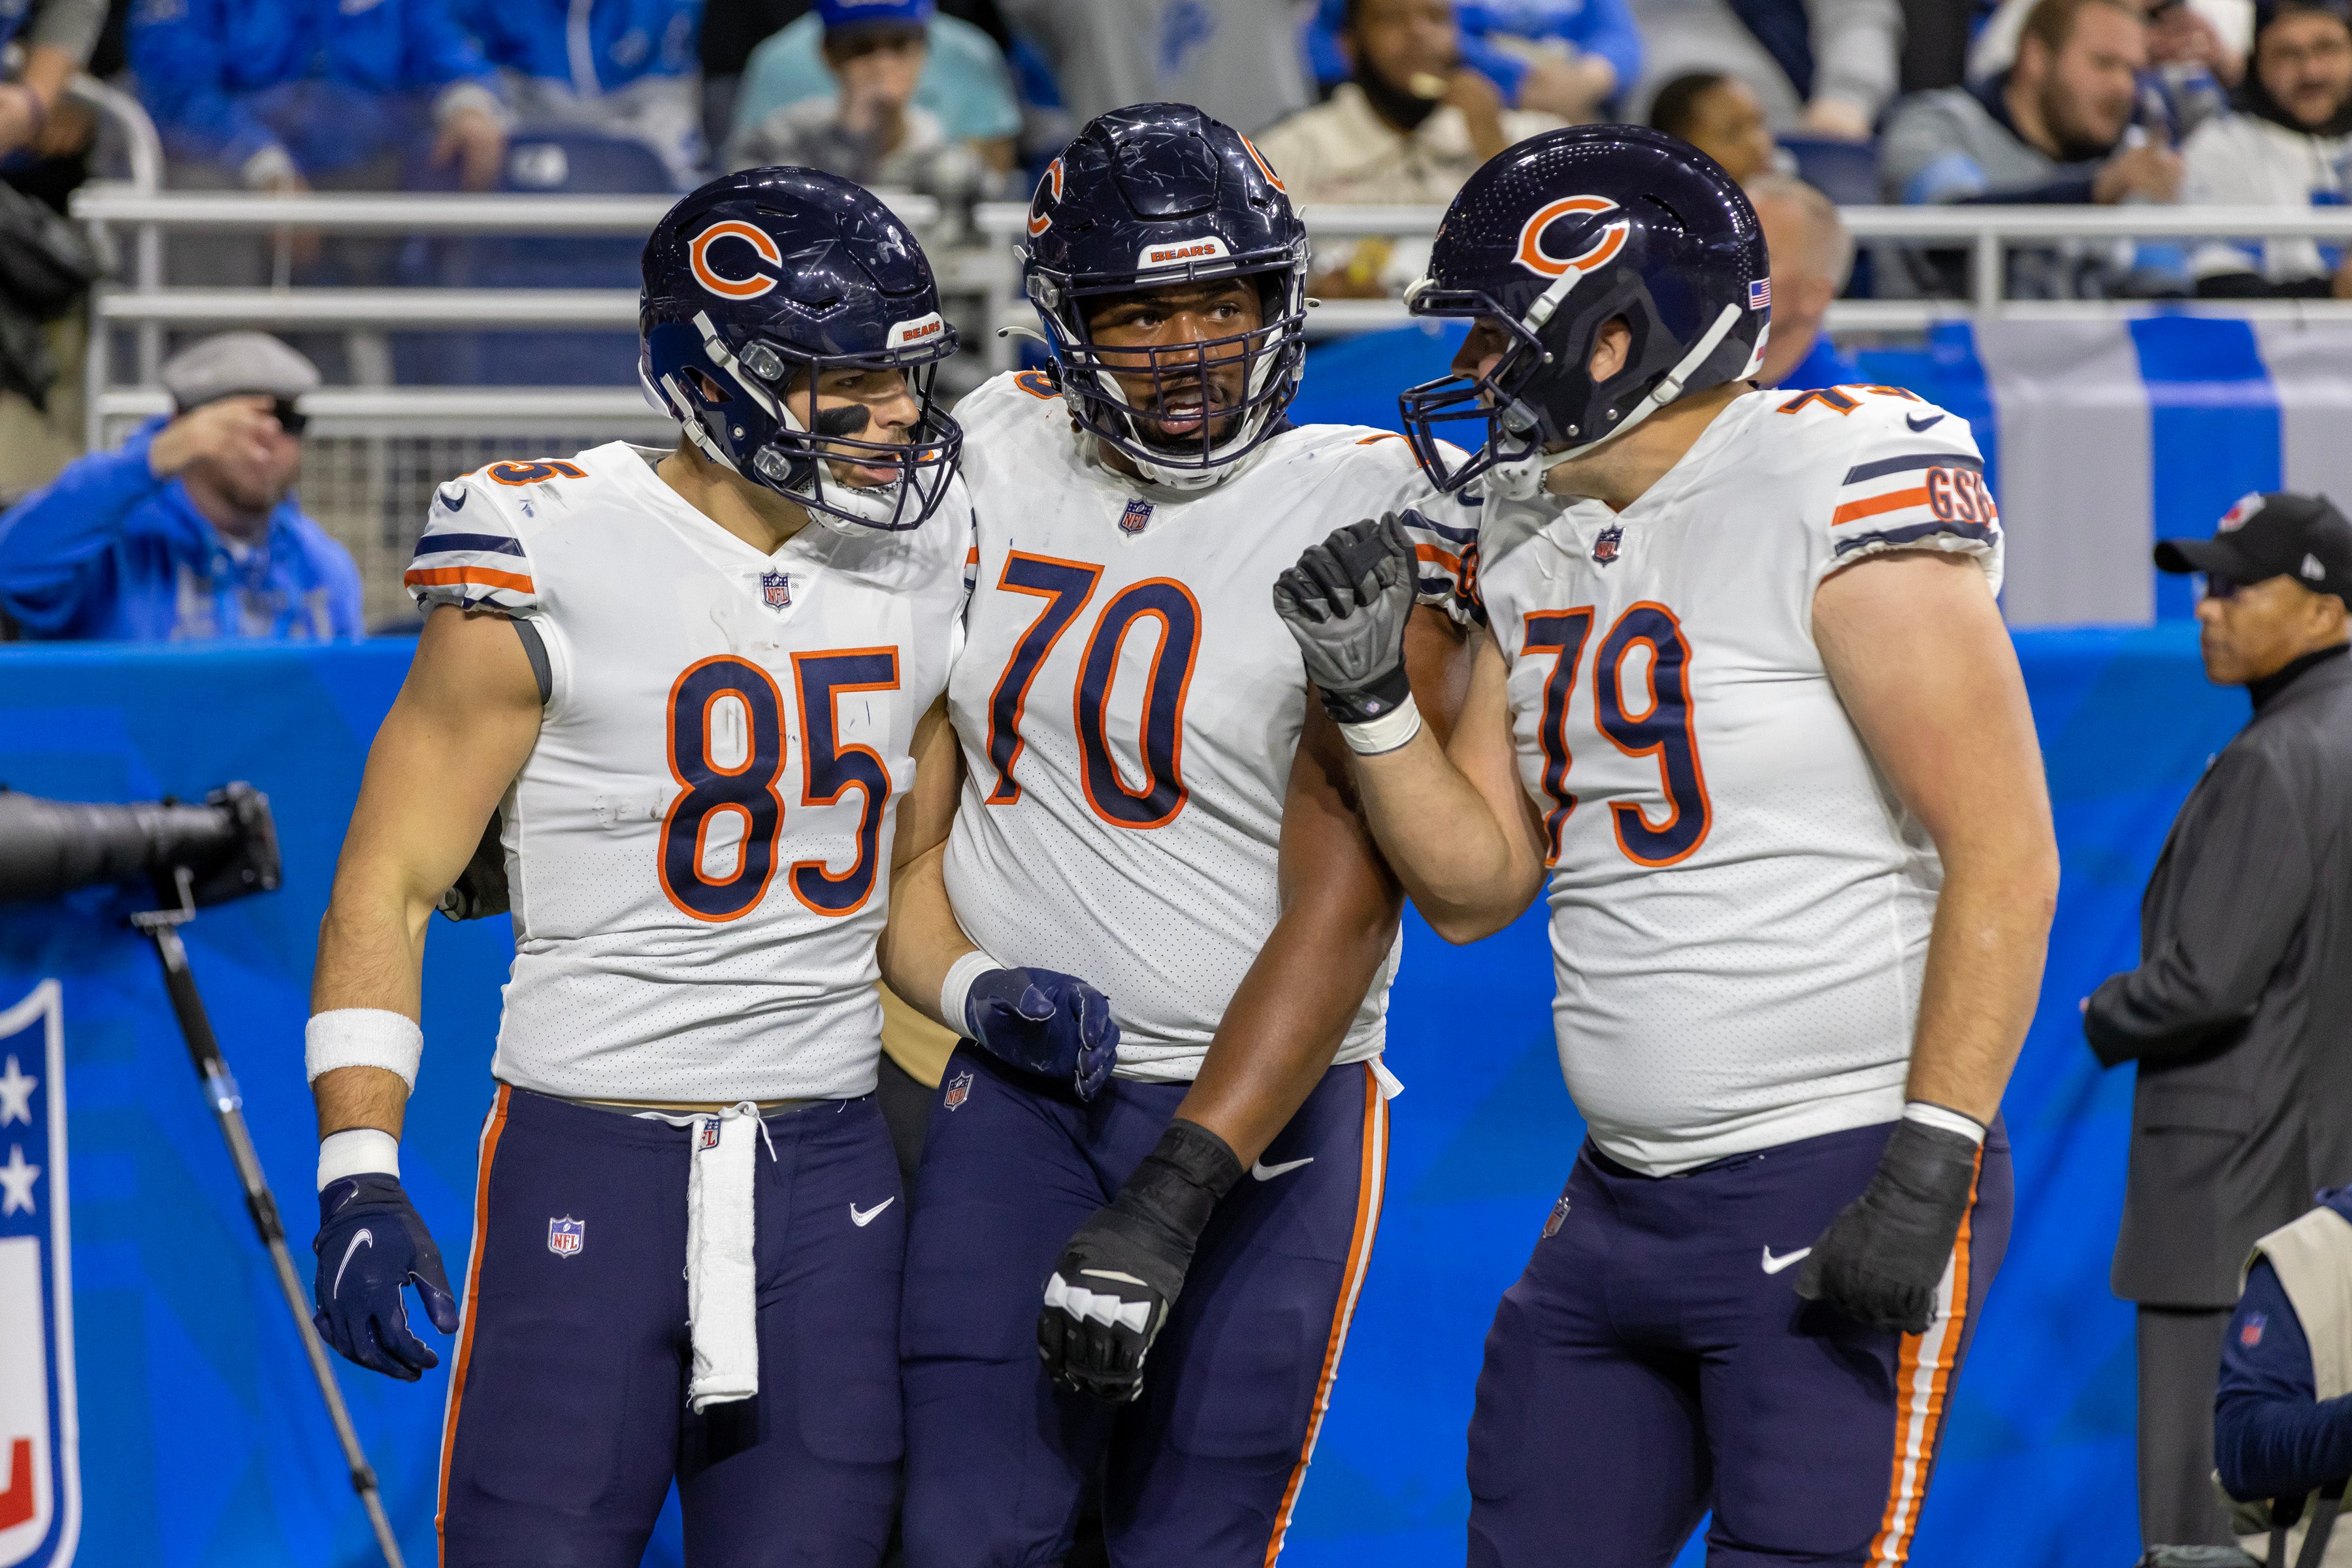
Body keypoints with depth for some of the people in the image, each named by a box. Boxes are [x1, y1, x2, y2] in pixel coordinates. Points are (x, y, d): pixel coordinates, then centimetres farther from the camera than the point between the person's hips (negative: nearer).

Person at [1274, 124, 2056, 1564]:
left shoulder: (1836, 492, -13)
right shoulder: (1539, 544, 12)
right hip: (1621, 1211, 8)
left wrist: (1929, 1168, -21)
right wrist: (1372, 694, -1)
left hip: (1841, 1194, -8)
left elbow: (2006, 856, -16)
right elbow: (1475, 886, 16)